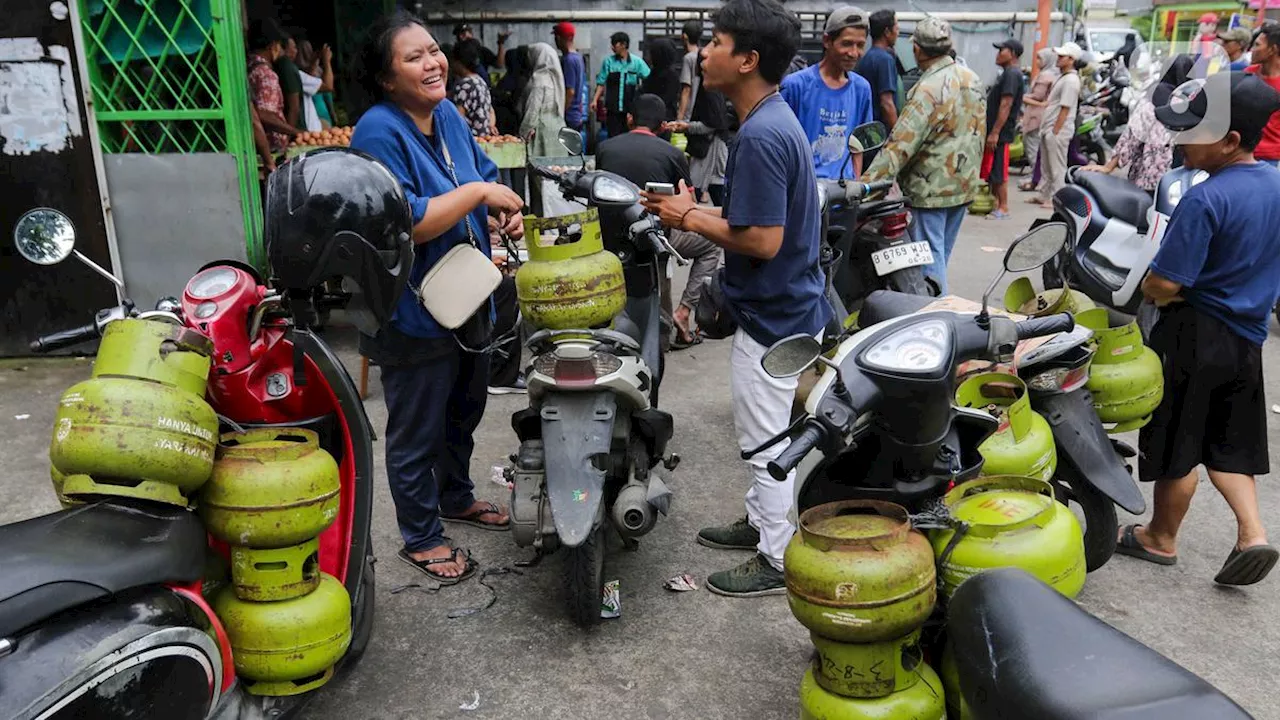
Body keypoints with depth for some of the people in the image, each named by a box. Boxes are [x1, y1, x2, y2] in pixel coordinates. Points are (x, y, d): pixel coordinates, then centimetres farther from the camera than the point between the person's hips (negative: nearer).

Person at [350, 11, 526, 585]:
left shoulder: (448, 114, 4)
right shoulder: (379, 133, -22)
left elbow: (483, 173, 16)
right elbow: (400, 223, -30)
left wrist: (505, 209, -5)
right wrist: (476, 193, -25)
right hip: (415, 316, -9)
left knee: (464, 411, 26)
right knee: (417, 434, 8)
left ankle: (456, 497, 49)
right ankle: (420, 537, 27)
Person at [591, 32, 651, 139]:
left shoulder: (637, 62, 0)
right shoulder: (609, 61, 3)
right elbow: (601, 83, 5)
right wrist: (595, 100, -4)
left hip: (631, 107, 0)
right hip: (613, 107, 0)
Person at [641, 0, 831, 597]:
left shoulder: (760, 136, -24)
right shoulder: (776, 119, 8)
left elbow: (762, 240, -28)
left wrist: (690, 219, -16)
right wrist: (695, 211, 4)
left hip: (773, 316, -10)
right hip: (784, 308, 10)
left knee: (766, 441, 4)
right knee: (764, 434, 23)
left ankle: (777, 562, 19)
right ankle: (760, 520, 41)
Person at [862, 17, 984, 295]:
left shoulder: (927, 90, -21)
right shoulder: (971, 78, 5)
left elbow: (901, 144, -28)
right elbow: (979, 131, 13)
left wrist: (867, 182, -30)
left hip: (932, 188, -8)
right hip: (964, 183, 8)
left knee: (930, 259, -1)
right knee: (941, 255, 20)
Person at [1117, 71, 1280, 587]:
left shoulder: (1206, 200, -22)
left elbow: (1166, 284, -24)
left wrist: (1142, 288, -4)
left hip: (1195, 335, -8)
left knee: (1178, 445, 8)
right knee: (1228, 441, 21)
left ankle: (1161, 539, 24)